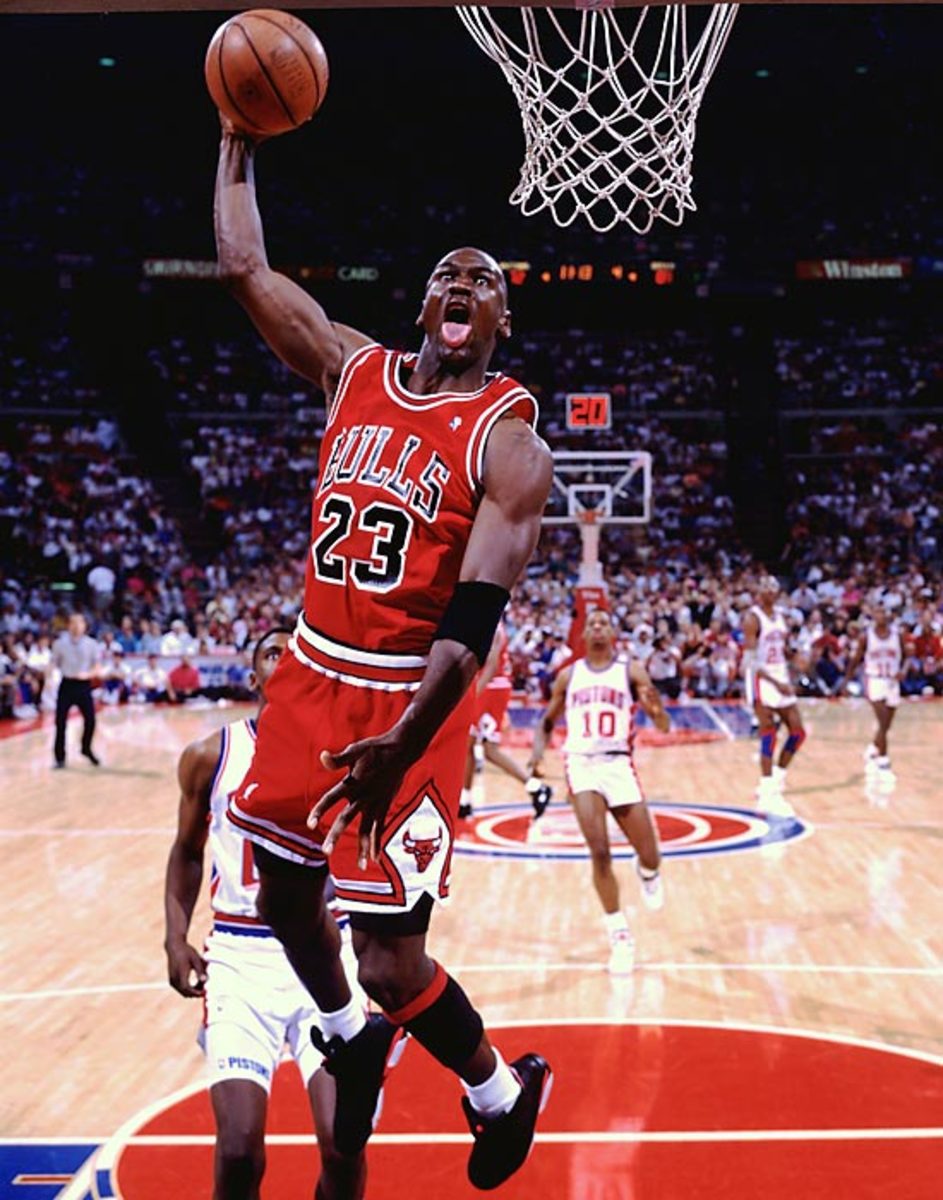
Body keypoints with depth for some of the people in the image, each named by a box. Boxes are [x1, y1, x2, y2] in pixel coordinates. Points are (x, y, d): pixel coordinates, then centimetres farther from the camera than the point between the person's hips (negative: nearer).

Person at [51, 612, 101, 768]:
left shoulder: (91, 644, -2)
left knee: (90, 720, -3)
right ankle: (59, 756, 10)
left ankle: (86, 749, 24)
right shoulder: (60, 643, -2)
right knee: (60, 721, -2)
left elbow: (97, 666, 3)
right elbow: (54, 664, 6)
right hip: (67, 684, 0)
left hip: (84, 685, 0)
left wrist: (88, 674, -15)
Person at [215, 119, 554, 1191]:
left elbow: (476, 616, -20)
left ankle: (501, 1093, 24)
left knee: (392, 964, -6)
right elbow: (243, 268, 11)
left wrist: (404, 739, -29)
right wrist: (239, 138, 12)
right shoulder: (355, 370, 6)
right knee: (281, 884, 20)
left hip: (412, 699, -6)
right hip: (312, 673, 7)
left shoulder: (507, 440, -11)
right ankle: (350, 1039, 49)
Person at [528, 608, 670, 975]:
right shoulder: (569, 675, 12)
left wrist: (656, 708, -23)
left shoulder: (631, 670, 5)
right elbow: (546, 723, 21)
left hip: (619, 763, 0)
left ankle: (647, 873, 43)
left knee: (649, 857, 3)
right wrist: (538, 749, -1)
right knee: (599, 852, -14)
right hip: (582, 764, 0)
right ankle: (620, 937, 0)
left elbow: (664, 727, 0)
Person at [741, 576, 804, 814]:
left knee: (798, 732, 5)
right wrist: (775, 682, -22)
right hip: (762, 679, -8)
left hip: (781, 679, 8)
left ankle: (776, 779, 20)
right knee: (768, 735, -8)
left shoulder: (781, 615, 12)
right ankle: (768, 792, -2)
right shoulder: (752, 618, -11)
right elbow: (750, 659, -17)